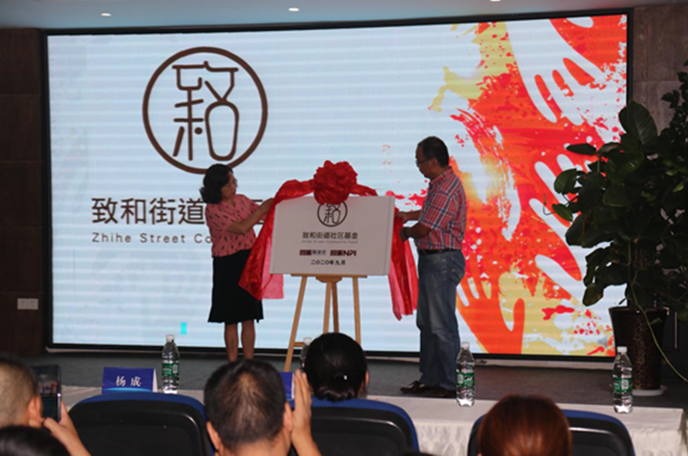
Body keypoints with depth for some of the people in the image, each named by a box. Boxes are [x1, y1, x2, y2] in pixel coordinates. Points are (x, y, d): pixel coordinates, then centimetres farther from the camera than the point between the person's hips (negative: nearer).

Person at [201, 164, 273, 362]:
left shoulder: (242, 200, 8)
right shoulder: (212, 210, -12)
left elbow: (262, 215, 13)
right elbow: (241, 227, -20)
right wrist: (262, 208, -14)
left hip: (249, 261, 5)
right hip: (227, 266, -5)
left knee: (249, 317, 5)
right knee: (231, 318, 2)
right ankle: (232, 365, 9)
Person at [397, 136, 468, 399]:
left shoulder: (447, 190, -22)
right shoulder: (440, 183, 11)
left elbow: (423, 229, -19)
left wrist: (405, 232, 0)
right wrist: (408, 215, 21)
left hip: (443, 261, -11)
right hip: (431, 259, 11)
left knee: (442, 325, -5)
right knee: (426, 323, 16)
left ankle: (449, 384, 1)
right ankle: (429, 379, 24)